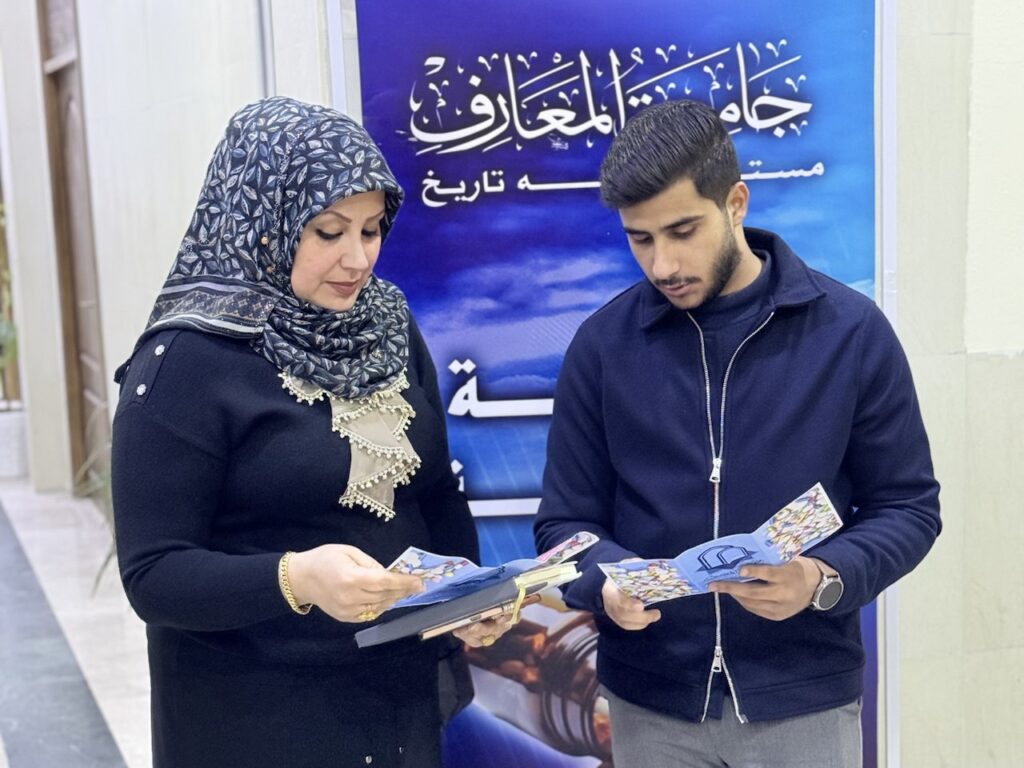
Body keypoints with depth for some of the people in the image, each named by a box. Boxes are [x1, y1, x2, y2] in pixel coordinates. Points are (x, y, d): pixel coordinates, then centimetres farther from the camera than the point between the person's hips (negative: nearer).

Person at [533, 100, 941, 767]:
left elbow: (908, 506, -1)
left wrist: (826, 579, -20)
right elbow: (566, 519, 1)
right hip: (650, 702, 1)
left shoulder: (852, 331, -5)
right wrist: (608, 581, -20)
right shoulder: (603, 344, -3)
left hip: (806, 698, -1)